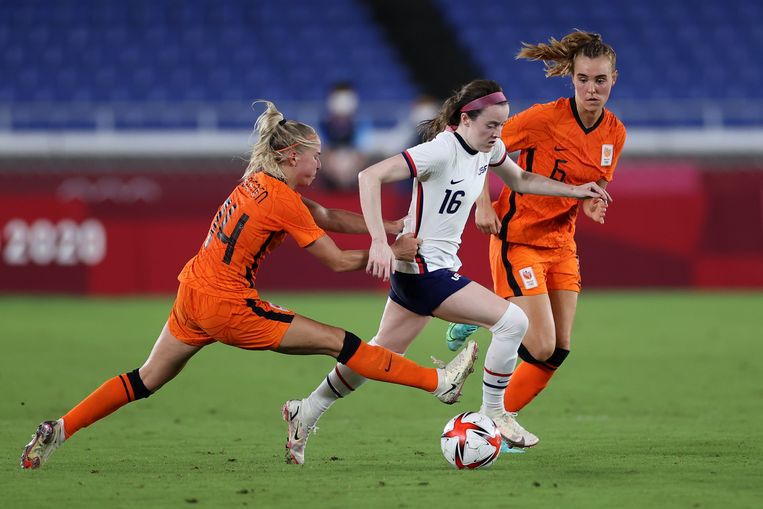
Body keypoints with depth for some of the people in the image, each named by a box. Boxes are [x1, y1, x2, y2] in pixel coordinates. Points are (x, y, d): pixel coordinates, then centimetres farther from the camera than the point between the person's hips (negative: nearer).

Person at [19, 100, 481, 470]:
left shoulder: (257, 182, 11)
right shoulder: (284, 202, -14)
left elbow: (326, 215, 16)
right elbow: (339, 261, -8)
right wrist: (394, 252, 2)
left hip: (193, 293, 8)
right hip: (227, 306, -8)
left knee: (147, 380, 17)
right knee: (338, 342, -4)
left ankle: (58, 431, 13)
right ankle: (440, 382, -1)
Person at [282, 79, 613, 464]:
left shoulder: (488, 148, 4)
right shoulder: (442, 150, -22)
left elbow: (521, 181, 25)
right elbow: (371, 176, -28)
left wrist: (575, 190, 14)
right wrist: (379, 242, -35)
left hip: (438, 268, 9)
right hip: (423, 269, -9)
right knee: (511, 321, -16)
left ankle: (306, 412, 30)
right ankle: (493, 415, -2)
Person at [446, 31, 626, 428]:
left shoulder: (614, 133, -1)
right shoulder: (546, 118, -20)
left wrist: (589, 203, -8)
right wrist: (483, 204, -18)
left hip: (561, 243, 6)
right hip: (518, 240, -6)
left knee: (558, 351, 3)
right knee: (541, 347, -15)